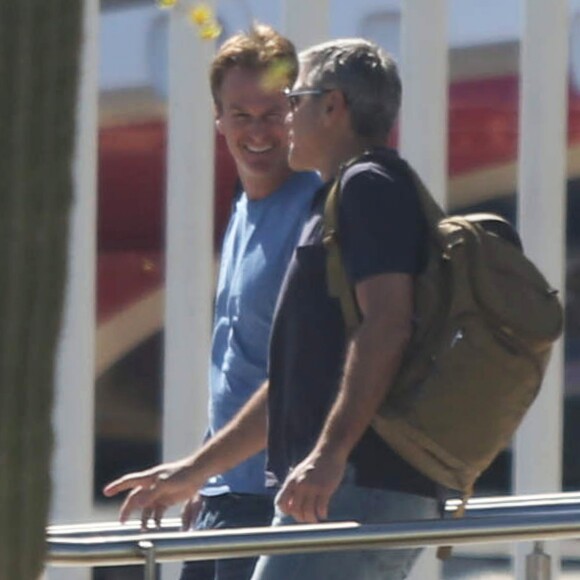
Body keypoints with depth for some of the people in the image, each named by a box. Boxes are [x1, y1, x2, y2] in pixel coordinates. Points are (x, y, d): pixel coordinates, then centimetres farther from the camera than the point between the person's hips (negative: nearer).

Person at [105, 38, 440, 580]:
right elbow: (296, 383, 30)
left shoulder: (368, 186, -5)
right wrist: (195, 470, 31)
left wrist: (329, 453, -26)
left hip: (356, 489, -10)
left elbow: (387, 324, -20)